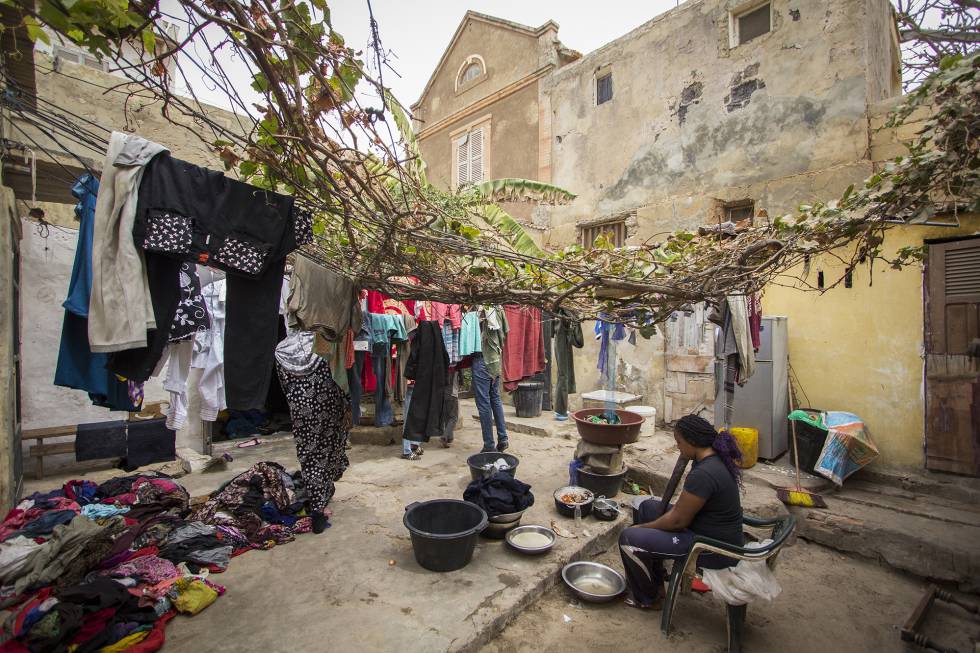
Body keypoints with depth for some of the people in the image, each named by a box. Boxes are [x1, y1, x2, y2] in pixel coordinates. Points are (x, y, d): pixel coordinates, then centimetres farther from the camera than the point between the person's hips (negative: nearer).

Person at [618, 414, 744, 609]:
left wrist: (642, 527, -6)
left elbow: (678, 521, -22)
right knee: (648, 506, 17)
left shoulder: (703, 474, -30)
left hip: (714, 550, -10)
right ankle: (655, 574, 27)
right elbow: (682, 505, 9)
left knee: (629, 539, -13)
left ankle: (649, 599, 14)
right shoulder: (715, 459, 1)